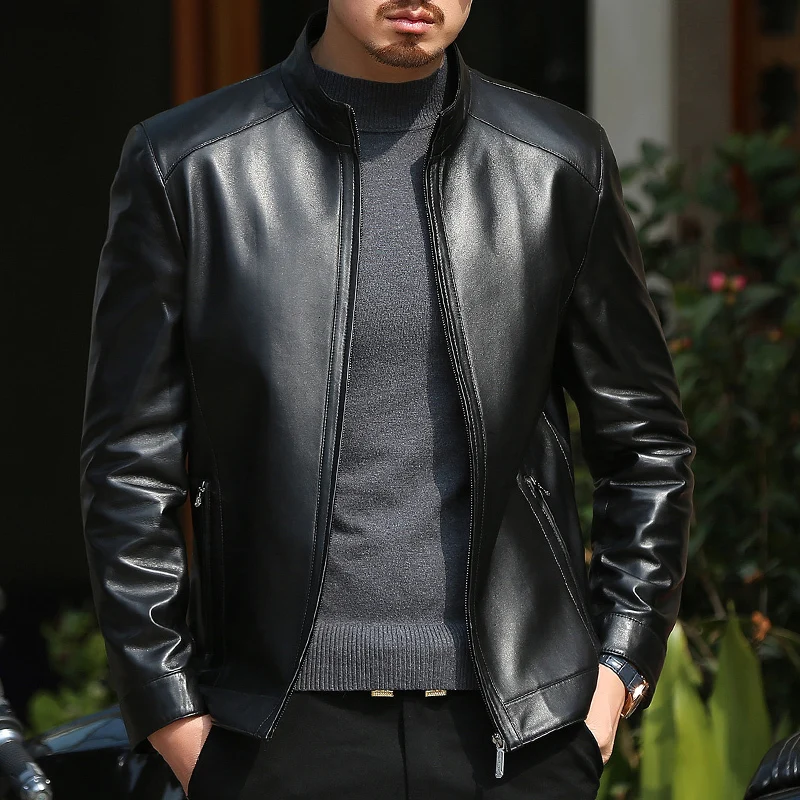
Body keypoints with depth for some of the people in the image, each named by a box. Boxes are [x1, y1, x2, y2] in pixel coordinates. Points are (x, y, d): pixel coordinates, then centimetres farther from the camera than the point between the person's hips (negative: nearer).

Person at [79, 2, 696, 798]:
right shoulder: (184, 164, 2)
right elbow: (130, 466, 3)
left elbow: (646, 440, 14)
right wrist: (174, 719, -1)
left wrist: (618, 672, 6)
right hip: (288, 733, -1)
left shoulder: (561, 164, 6)